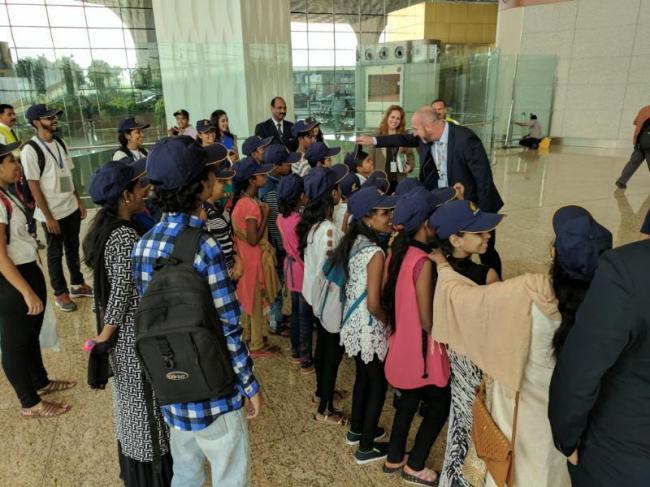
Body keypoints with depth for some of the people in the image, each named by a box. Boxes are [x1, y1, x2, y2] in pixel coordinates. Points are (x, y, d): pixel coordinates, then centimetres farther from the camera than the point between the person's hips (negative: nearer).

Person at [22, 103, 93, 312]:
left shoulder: (60, 143, 5)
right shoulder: (30, 150, -16)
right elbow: (33, 186, -16)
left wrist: (79, 201, 10)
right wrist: (49, 217, -16)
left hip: (71, 208, 6)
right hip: (52, 213, -6)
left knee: (73, 248, 18)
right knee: (55, 253, 8)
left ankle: (77, 284, 35)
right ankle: (60, 293, 22)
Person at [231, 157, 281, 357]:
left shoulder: (242, 200, 3)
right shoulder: (251, 205, -26)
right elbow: (254, 239, -27)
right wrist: (265, 215, -20)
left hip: (246, 256, 9)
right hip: (255, 258, -9)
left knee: (249, 297, 22)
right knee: (257, 300, 5)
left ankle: (249, 333, 40)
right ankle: (257, 345, 20)